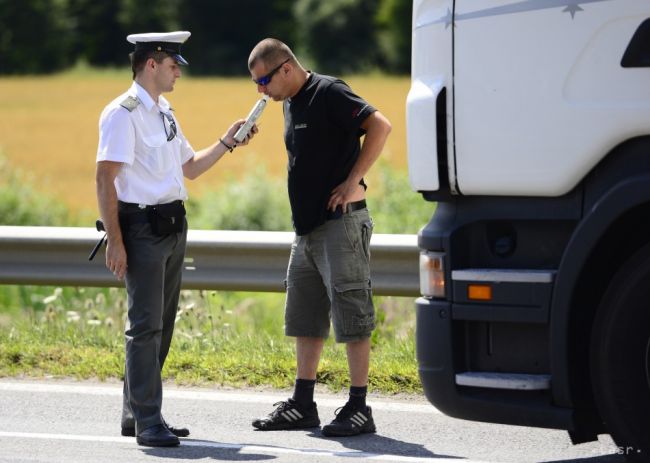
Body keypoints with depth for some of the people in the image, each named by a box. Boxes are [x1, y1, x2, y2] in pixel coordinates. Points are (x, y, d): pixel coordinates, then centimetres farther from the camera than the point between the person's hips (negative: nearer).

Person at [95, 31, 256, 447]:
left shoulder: (165, 112, 17)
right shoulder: (123, 114, -12)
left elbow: (188, 167, 29)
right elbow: (105, 179, -16)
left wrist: (227, 143, 17)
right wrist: (114, 240, -21)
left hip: (173, 227, 9)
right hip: (143, 228, -9)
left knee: (161, 325, 13)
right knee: (146, 325, -9)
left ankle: (136, 414, 20)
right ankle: (147, 422, -8)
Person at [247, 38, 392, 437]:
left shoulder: (329, 93, -13)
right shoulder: (290, 103, 15)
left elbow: (380, 126, -23)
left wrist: (352, 181, -21)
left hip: (341, 223, -10)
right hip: (307, 227, 10)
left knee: (352, 317, -6)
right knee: (305, 319, 13)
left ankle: (359, 409, -4)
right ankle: (302, 405, 20)